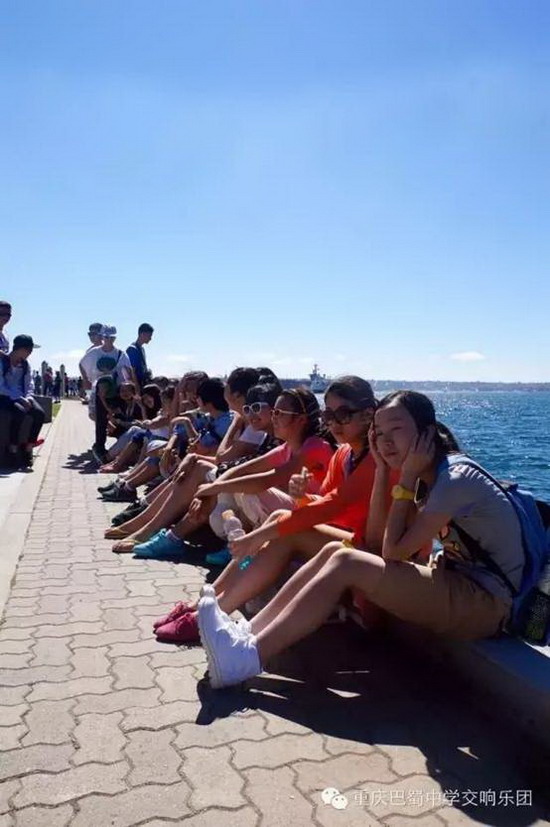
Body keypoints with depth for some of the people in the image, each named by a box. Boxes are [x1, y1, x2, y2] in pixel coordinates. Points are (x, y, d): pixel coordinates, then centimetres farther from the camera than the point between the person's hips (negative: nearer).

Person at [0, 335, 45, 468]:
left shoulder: (25, 364, 10)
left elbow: (28, 386, 10)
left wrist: (28, 397, -12)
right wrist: (19, 398, -24)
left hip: (21, 398, 5)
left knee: (40, 413, -22)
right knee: (20, 411, -35)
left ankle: (28, 447, -12)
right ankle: (13, 448, -20)